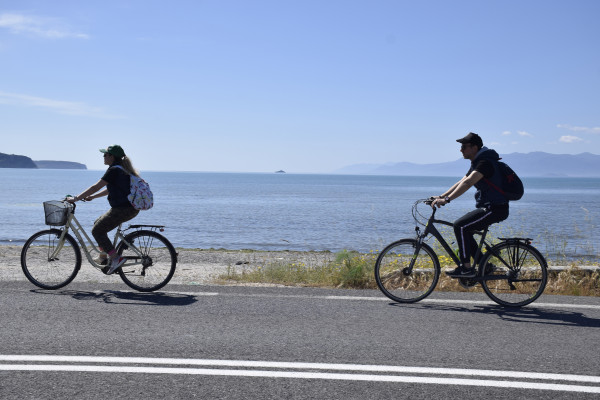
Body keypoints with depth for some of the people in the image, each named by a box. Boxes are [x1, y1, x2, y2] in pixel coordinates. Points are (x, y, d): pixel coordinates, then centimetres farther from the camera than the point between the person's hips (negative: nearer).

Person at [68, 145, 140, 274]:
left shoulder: (114, 170, -13)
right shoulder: (122, 169, 17)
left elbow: (96, 187, -15)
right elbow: (110, 190, 26)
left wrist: (76, 199, -10)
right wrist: (92, 197, 21)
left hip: (123, 209, -10)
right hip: (132, 208, 10)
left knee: (97, 230, -4)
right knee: (99, 224, 23)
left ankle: (116, 258, -11)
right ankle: (104, 256, 26)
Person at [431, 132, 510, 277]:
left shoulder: (485, 163, -18)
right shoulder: (476, 163, 16)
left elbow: (467, 183, -30)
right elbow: (460, 183, 18)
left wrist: (446, 200, -35)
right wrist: (441, 197, 10)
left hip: (495, 209, -11)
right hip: (488, 207, 11)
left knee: (460, 226, -18)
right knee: (464, 229, 14)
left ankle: (467, 268, -13)